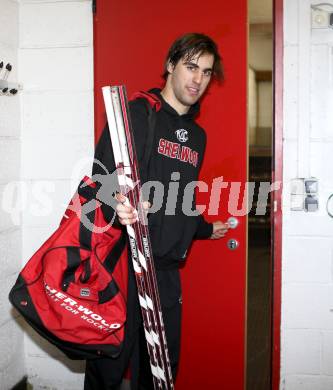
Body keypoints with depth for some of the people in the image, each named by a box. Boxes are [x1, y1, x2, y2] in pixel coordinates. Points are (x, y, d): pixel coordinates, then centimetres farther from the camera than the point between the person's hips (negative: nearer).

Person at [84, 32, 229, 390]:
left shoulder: (197, 135, 17)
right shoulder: (136, 113, -6)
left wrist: (206, 229, 39)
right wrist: (119, 207, -36)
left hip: (167, 270, 7)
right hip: (122, 262, -6)